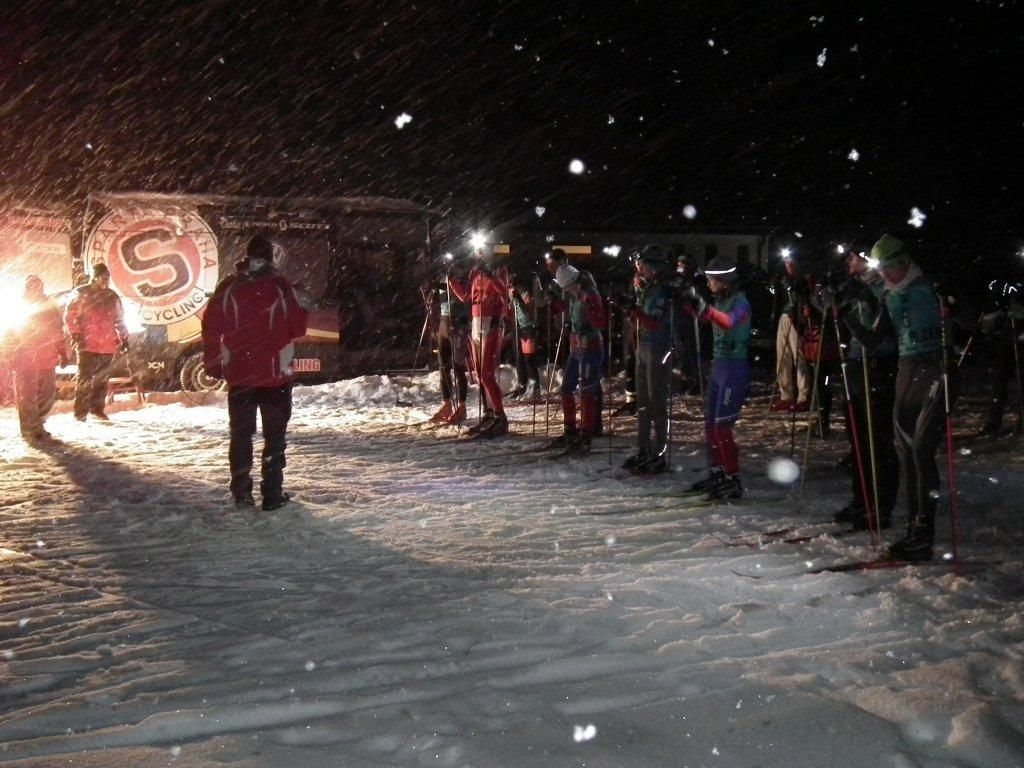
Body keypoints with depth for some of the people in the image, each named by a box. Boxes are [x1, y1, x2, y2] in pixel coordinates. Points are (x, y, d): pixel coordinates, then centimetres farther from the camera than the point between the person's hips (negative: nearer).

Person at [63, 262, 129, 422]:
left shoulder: (112, 297, 15)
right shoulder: (81, 294, 0)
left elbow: (119, 320, 23)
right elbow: (69, 316, 0)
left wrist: (124, 338, 17)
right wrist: (75, 335, -9)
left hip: (108, 347, 5)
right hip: (88, 346, -5)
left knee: (102, 380, 10)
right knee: (85, 379, -7)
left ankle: (97, 408, 21)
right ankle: (81, 412, -3)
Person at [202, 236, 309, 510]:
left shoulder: (230, 288, -1)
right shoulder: (280, 287, -8)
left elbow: (211, 325, -1)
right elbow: (298, 326, -6)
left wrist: (213, 363, 7)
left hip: (239, 375, 2)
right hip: (276, 374, -2)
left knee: (240, 434, 12)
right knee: (275, 434, 6)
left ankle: (241, 493, 15)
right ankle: (272, 493, 4)